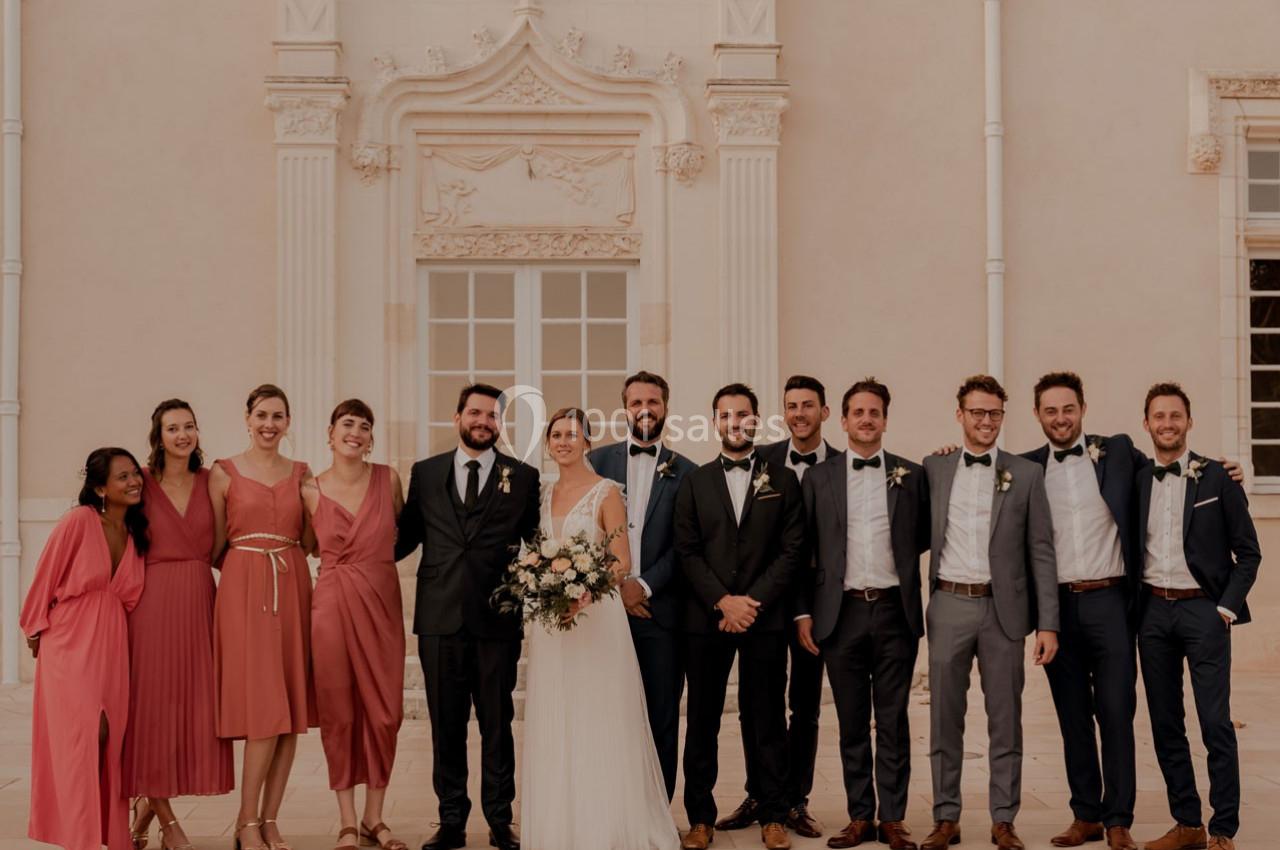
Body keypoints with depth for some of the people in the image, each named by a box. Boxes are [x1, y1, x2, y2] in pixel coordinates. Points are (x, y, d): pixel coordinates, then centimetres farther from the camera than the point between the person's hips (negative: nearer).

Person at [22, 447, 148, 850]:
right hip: (71, 640, -5)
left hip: (113, 646, 5)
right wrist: (36, 629, 3)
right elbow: (45, 578, -4)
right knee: (86, 731, -9)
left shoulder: (136, 532, 7)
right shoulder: (78, 521, -11)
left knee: (110, 737, 4)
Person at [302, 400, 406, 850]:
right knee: (339, 713, 4)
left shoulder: (389, 479, 0)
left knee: (384, 712, 4)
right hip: (332, 605, -1)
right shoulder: (311, 491, -1)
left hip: (381, 605, 1)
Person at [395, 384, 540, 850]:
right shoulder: (425, 473, 9)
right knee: (446, 724, 7)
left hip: (497, 619, -1)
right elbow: (407, 535, 12)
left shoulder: (523, 476, 5)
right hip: (440, 617, 1)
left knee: (497, 722, 7)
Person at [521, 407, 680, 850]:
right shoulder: (543, 494, 11)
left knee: (599, 726, -2)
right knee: (555, 727, 7)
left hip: (596, 616, -5)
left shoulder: (606, 492, -6)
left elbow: (623, 563, -9)